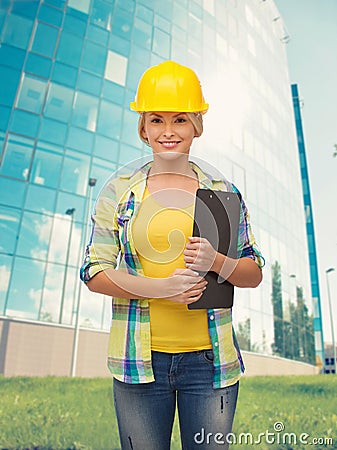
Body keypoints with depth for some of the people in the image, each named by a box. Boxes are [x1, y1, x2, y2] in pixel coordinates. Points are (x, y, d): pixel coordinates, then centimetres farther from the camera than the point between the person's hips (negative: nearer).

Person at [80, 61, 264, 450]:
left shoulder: (224, 193, 4)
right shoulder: (119, 192, 2)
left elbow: (254, 273, 7)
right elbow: (93, 272, -2)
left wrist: (217, 263, -15)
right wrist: (161, 287, -16)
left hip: (209, 359, 1)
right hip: (140, 359, 0)